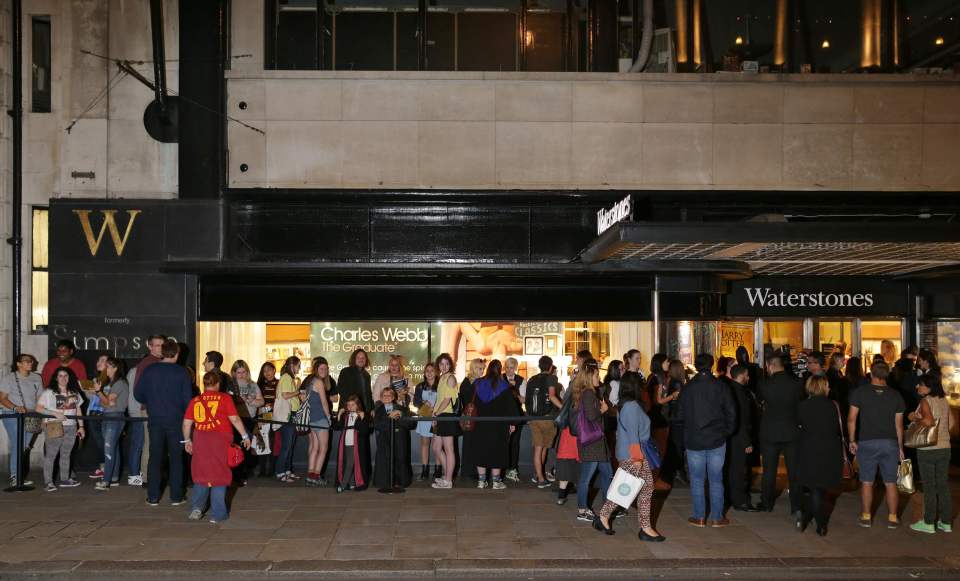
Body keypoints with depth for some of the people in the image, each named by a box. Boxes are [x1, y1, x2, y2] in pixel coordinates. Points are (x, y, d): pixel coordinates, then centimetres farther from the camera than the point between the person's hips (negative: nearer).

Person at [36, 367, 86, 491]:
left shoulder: (74, 392, 13)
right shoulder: (49, 392, -4)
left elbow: (78, 410, 17)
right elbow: (39, 408, -8)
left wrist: (81, 426, 13)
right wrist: (55, 413, -17)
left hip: (71, 428, 5)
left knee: (66, 454, 11)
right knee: (50, 455, -5)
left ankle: (65, 479, 19)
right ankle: (49, 482, -3)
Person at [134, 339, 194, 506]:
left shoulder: (149, 371, -1)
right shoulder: (182, 372, -7)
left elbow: (137, 394, 2)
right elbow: (187, 398, -7)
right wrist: (186, 414, 9)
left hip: (155, 420, 2)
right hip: (175, 420, -2)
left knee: (155, 457, 9)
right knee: (176, 458, 7)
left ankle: (153, 497, 10)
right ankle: (176, 496, 9)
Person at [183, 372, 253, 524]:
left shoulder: (195, 401, 5)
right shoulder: (225, 398, -3)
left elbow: (186, 423, 6)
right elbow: (234, 419, -6)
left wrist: (187, 440, 19)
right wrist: (245, 436, 2)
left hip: (200, 440, 3)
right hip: (220, 439, -3)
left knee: (201, 476, 18)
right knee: (219, 476, 7)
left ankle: (196, 507, 4)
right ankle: (217, 514, 9)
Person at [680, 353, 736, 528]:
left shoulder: (687, 389, -3)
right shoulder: (721, 387, -5)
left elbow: (681, 414, 2)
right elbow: (731, 413, -2)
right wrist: (727, 432, 11)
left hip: (694, 441, 0)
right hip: (716, 441, 0)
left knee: (697, 480, 8)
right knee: (716, 480, 7)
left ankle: (699, 517, 10)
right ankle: (717, 518, 11)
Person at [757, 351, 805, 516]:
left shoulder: (765, 384, -12)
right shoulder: (797, 383, -8)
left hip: (769, 433, -1)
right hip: (792, 432, 1)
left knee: (769, 470, 11)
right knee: (794, 471, 7)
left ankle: (767, 504, 21)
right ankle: (796, 507, 7)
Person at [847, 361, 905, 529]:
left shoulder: (860, 393, -4)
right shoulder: (895, 395, 2)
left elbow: (851, 419, -6)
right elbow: (899, 425, 4)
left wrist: (852, 441, 4)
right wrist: (900, 447, 12)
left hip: (867, 443, -1)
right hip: (890, 443, 2)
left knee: (867, 482, 7)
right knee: (891, 483, 8)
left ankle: (866, 517, 13)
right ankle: (892, 517, 13)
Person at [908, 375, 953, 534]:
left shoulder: (926, 401, -14)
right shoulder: (944, 400, 6)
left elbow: (928, 421, -28)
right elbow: (951, 422, 11)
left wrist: (914, 418, -12)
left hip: (927, 450, -6)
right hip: (945, 448, 7)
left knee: (929, 487, 1)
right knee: (943, 485, 12)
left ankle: (929, 523, 8)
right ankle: (945, 522, 18)